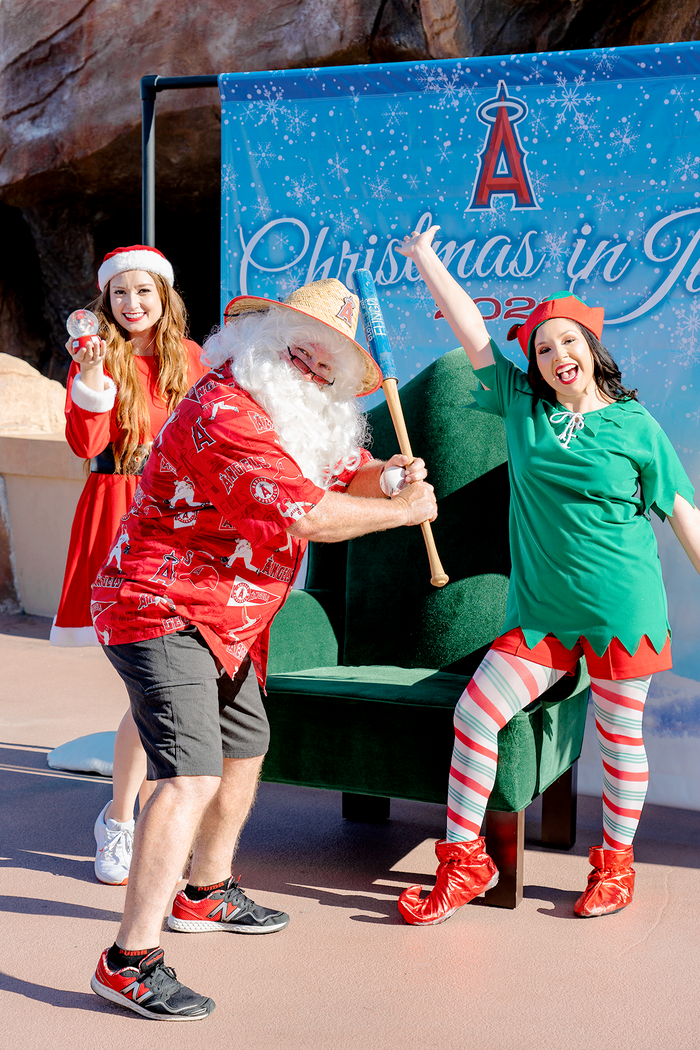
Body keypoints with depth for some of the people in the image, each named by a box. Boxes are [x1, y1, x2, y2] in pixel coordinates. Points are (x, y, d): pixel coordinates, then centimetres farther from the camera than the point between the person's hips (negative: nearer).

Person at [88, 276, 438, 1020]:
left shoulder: (292, 413, 11)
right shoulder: (225, 413, -24)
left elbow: (345, 469, 15)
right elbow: (304, 514, -29)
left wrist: (389, 476, -10)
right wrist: (404, 512, -17)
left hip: (222, 622, 11)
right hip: (161, 615, -11)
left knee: (245, 747, 24)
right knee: (191, 776, -21)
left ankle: (208, 894, 44)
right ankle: (129, 962, -16)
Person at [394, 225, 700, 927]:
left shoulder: (635, 427, -2)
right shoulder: (521, 406, 5)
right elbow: (472, 332, 8)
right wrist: (426, 259, 11)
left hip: (623, 607, -2)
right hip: (540, 609, 3)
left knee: (619, 736, 8)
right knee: (473, 715, -5)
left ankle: (615, 862, 29)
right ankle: (463, 862, 9)